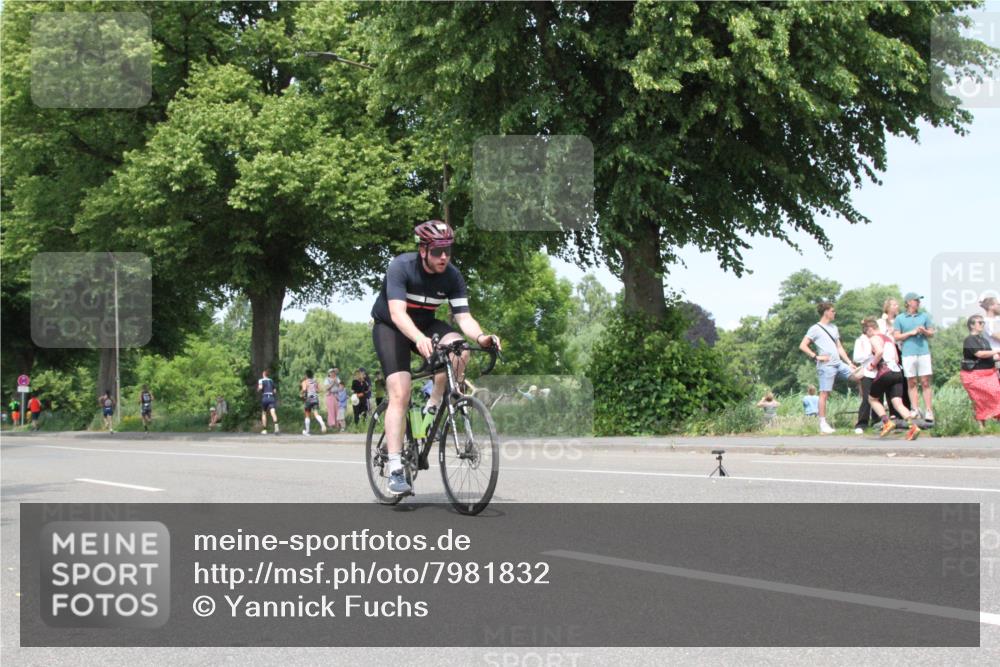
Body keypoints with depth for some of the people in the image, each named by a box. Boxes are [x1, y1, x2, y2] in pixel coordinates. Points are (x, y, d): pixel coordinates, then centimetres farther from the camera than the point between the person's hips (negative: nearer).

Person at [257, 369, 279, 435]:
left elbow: (260, 387, -17)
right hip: (271, 398, 2)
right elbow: (275, 391, 19)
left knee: (264, 413, 15)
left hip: (264, 398, -2)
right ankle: (276, 426, -38)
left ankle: (264, 430, 18)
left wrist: (258, 390, 4)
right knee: (273, 412, -14)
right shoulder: (271, 381, 16)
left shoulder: (261, 380, 2)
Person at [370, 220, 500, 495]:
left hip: (425, 324, 4)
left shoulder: (452, 276, -16)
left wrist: (480, 336, -41)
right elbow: (397, 313, -38)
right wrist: (419, 339, -56)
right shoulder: (401, 266, -27)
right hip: (390, 327, -4)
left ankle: (434, 407, -7)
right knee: (400, 394, -19)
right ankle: (395, 471, -17)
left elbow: (463, 316, -19)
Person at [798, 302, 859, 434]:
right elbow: (803, 346, -8)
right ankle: (823, 424, -5)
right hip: (826, 366, -7)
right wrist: (816, 356, -14)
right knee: (824, 394, -7)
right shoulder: (815, 328, -3)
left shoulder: (833, 327, 20)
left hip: (839, 363, 7)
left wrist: (849, 362, 14)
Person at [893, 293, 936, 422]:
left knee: (925, 382, -3)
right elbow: (897, 337, 4)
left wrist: (924, 331, -5)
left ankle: (928, 410, -3)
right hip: (908, 353, -1)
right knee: (911, 382, 0)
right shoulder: (900, 318, 8)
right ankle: (915, 410, 3)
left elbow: (931, 333, 16)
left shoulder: (924, 316, 15)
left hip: (923, 352, 1)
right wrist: (911, 333, -6)